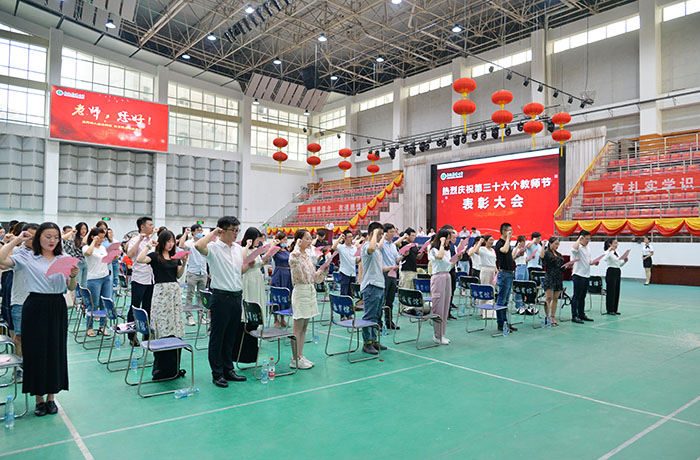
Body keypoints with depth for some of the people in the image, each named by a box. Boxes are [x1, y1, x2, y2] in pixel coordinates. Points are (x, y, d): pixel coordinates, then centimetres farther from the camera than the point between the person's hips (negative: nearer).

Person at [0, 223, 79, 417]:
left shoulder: (64, 259, 6)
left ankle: (51, 397, 22)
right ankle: (39, 398, 20)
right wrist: (17, 240, -8)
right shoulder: (27, 257, 0)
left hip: (57, 308, 2)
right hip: (35, 308, -2)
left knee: (56, 350, 7)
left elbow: (71, 288, 5)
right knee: (36, 350, 5)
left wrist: (73, 276, -16)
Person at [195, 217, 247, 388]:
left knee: (231, 336, 15)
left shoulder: (238, 248, 12)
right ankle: (217, 374, 14)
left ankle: (228, 369, 26)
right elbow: (198, 246, -32)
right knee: (217, 337, 4)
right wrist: (213, 232, -18)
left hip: (237, 296, 7)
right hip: (221, 297, -6)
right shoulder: (214, 248, -10)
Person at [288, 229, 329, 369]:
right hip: (301, 291, -8)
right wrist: (297, 246, -25)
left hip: (311, 291, 8)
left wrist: (324, 269, 2)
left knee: (304, 327, 13)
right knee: (298, 327, -2)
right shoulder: (294, 255, -12)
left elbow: (315, 277, 16)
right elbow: (293, 259, -40)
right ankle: (294, 359, 6)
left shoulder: (308, 256, 13)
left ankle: (300, 355, 21)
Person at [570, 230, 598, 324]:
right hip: (578, 275, -9)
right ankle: (574, 316, -1)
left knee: (582, 297, 14)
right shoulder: (578, 247, -11)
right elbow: (574, 249, -38)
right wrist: (579, 239, -25)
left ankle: (582, 314, 21)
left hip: (586, 275, 9)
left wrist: (593, 263, 6)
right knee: (576, 296, -4)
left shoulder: (587, 248, 16)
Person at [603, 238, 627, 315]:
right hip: (611, 272, -8)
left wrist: (624, 261, 2)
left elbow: (620, 264, 20)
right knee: (611, 291, -3)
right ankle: (610, 310, 4)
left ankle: (614, 309, 17)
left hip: (617, 272, 8)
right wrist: (609, 250, -36)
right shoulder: (608, 252, -10)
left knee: (617, 291, 10)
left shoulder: (616, 252, 14)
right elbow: (605, 259, -33)